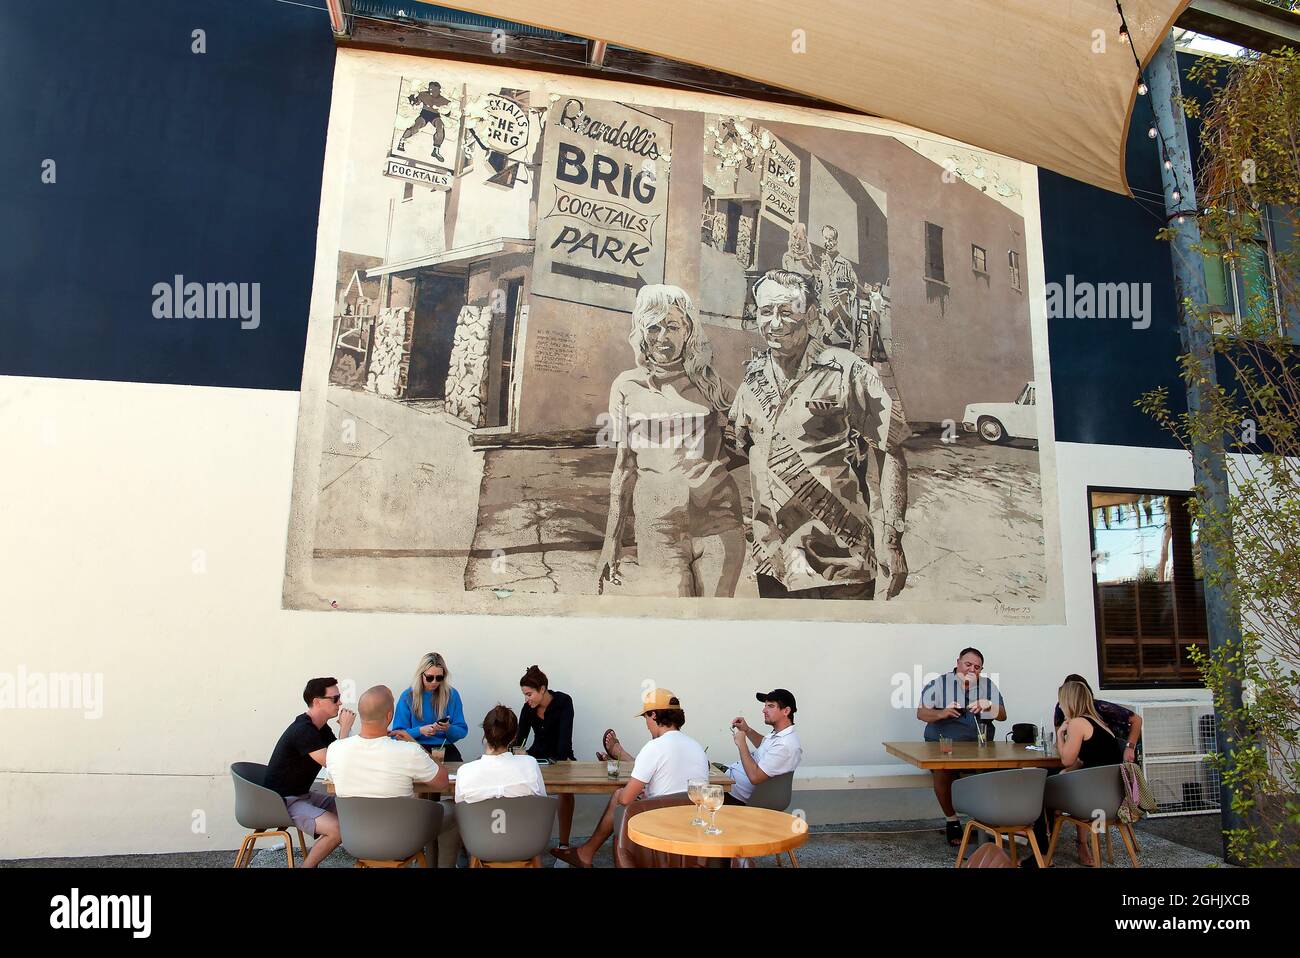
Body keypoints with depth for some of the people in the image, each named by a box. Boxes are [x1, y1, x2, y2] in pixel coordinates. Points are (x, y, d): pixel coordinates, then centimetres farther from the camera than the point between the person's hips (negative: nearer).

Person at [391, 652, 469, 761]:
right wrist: (420, 731, -17)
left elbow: (462, 731, 6)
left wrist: (448, 728, -16)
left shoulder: (452, 695, 6)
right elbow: (398, 733, 1)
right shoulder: (408, 696, 3)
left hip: (444, 748, 1)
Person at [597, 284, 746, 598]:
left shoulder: (710, 383, 8)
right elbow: (624, 466, 9)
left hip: (718, 522, 1)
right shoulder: (627, 386, 7)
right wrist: (612, 541, 7)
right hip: (658, 526, -1)